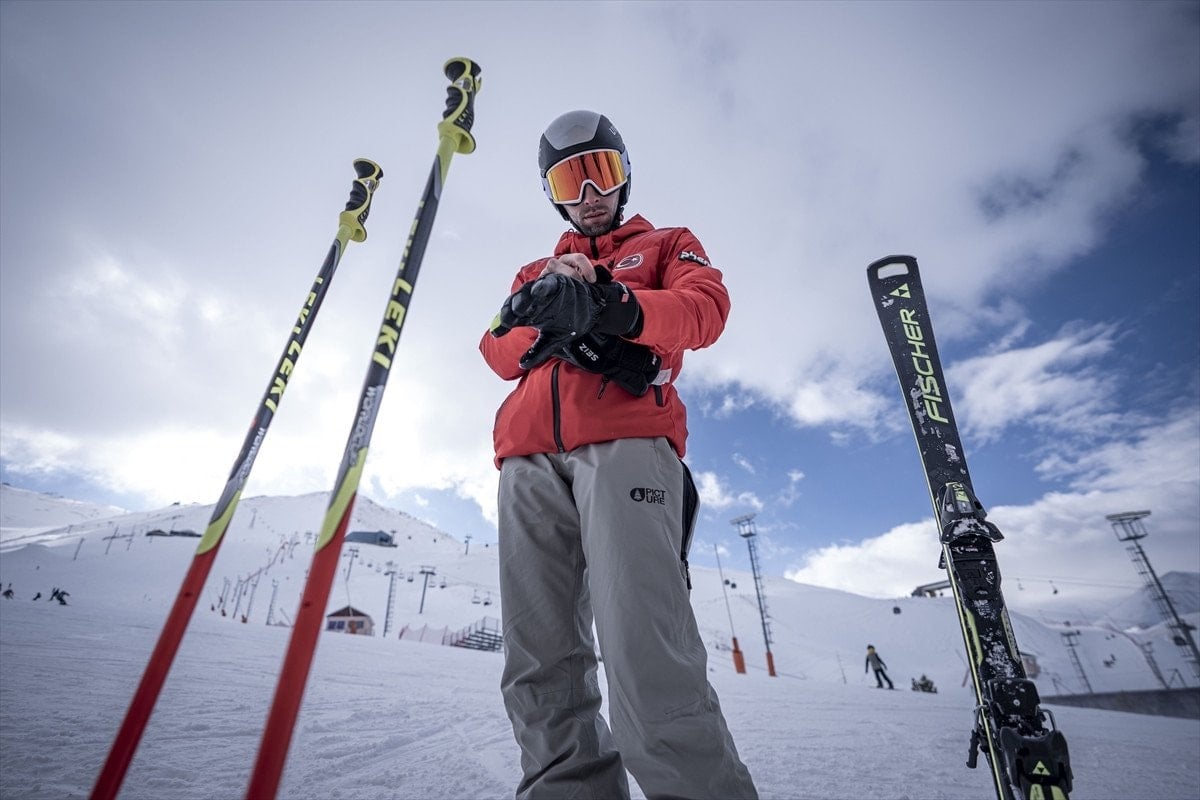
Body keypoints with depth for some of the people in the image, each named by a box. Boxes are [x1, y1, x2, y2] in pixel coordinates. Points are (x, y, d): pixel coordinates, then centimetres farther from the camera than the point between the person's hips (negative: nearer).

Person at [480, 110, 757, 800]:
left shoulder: (666, 246, 26)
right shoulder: (537, 273, 34)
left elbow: (707, 308, 4)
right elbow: (498, 350, 17)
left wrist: (612, 307, -15)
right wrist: (549, 324, -6)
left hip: (624, 441, -3)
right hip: (530, 457, 4)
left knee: (645, 649, -18)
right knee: (540, 662, -2)